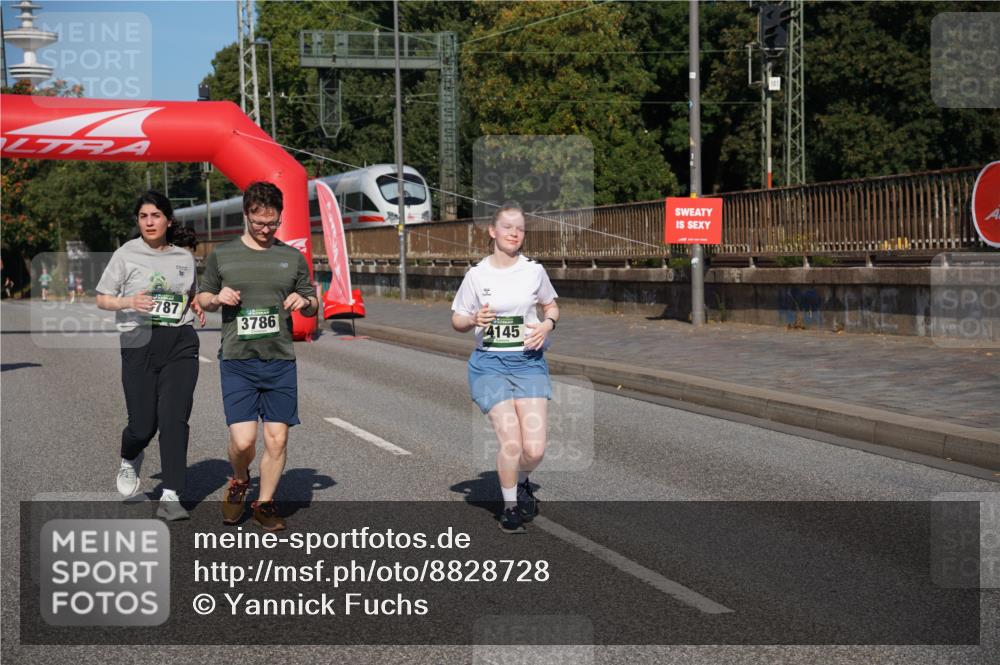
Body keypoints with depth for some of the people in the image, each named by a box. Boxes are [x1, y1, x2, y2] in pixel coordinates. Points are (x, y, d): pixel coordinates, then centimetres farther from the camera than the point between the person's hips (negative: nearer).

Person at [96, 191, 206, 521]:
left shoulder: (184, 257, 12)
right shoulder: (127, 254, 2)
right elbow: (102, 299, 4)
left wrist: (198, 307, 4)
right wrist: (129, 302, -16)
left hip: (180, 344, 2)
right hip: (140, 342, -2)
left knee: (174, 419, -10)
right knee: (143, 424, -1)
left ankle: (170, 497, -9)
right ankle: (129, 460, 35)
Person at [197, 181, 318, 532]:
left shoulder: (293, 258, 9)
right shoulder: (222, 256, 6)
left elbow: (313, 305, 17)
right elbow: (202, 299, 15)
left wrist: (304, 301, -6)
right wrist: (216, 298, -7)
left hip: (281, 362, 2)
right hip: (237, 362, -2)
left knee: (277, 438, 1)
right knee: (243, 440, -10)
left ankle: (265, 502, 20)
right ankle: (239, 481, 23)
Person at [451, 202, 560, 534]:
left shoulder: (534, 270, 3)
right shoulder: (477, 274, -1)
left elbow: (551, 306, 18)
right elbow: (457, 319, 8)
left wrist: (547, 324, -4)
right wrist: (475, 319, -14)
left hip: (529, 361, 2)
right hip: (490, 363, -1)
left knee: (534, 448, -9)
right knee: (511, 441, -15)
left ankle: (521, 482, 27)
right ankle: (510, 505, 11)